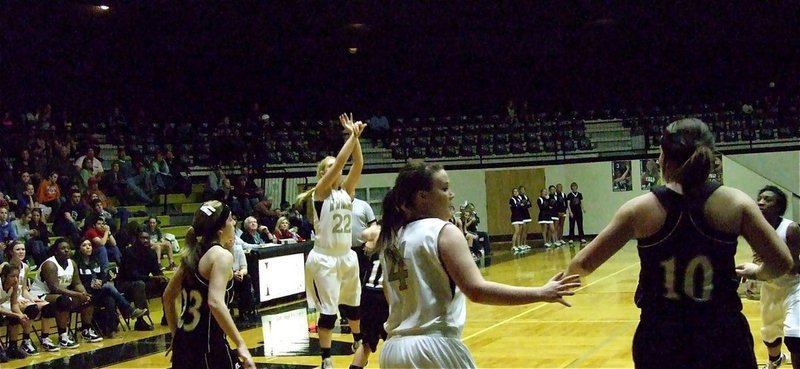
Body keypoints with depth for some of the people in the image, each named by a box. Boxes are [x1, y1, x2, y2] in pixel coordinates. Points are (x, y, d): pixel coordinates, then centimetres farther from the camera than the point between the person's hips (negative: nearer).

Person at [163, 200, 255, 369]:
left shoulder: (191, 252, 10)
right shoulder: (222, 255, -13)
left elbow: (168, 297, 18)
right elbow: (215, 303, -27)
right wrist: (241, 344, -26)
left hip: (184, 341, 8)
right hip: (208, 344, -8)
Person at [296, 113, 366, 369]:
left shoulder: (346, 191, 8)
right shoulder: (320, 192, -8)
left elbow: (358, 165, -5)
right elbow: (339, 161, -19)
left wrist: (356, 138, -13)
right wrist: (351, 136, -15)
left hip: (347, 256, 6)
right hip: (324, 259, -6)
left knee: (353, 305, 20)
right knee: (328, 311, -4)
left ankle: (358, 342, 41)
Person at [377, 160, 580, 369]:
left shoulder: (391, 239, 11)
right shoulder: (443, 232, -10)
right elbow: (477, 290, -21)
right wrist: (541, 293, -22)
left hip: (394, 349, 7)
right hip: (434, 347, -7)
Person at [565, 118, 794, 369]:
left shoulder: (640, 209, -6)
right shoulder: (736, 203, -5)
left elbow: (583, 264, 1)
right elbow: (781, 263, -1)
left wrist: (563, 278, 23)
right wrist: (756, 272, 21)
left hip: (660, 339, 0)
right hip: (724, 337, 0)